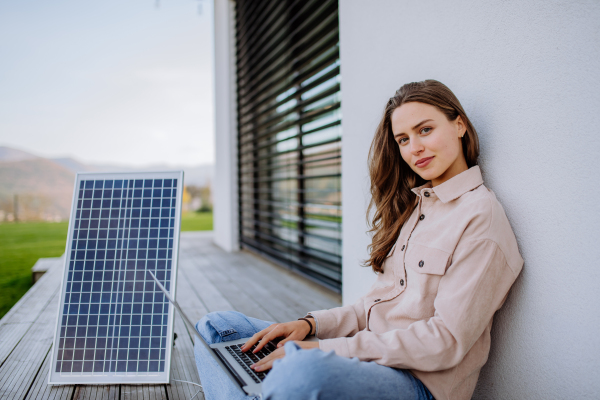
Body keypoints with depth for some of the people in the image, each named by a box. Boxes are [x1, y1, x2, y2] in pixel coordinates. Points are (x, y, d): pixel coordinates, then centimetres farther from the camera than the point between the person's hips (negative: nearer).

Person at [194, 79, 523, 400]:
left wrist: (328, 349, -19)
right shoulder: (411, 204, 16)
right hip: (366, 356, 9)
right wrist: (311, 324, -1)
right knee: (218, 326, 5)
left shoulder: (480, 214, -10)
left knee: (303, 371, -42)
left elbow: (447, 342, -16)